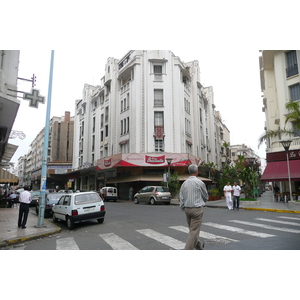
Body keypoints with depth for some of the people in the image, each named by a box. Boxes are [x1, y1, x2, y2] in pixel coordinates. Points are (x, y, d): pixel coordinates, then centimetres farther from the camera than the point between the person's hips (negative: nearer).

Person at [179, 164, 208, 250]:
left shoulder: (184, 183, 2)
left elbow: (181, 198, 4)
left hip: (187, 209, 6)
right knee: (194, 231, -2)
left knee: (192, 229, 20)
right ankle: (187, 250, -6)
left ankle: (199, 246, 39)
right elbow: (206, 197, 3)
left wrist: (183, 209, 14)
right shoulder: (199, 182, -10)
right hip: (197, 209, -6)